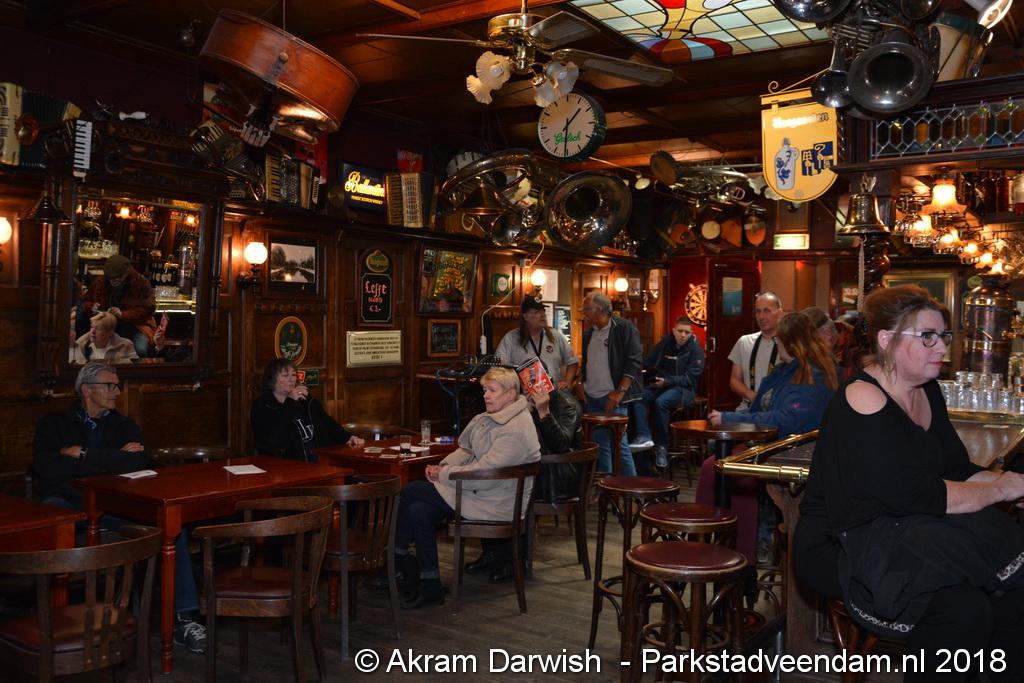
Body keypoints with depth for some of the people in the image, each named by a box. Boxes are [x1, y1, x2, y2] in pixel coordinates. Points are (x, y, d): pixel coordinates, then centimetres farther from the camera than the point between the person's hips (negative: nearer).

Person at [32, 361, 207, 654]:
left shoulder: (123, 425, 19)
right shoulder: (54, 424, 13)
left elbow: (139, 462, -2)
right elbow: (48, 470, -8)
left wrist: (83, 455, -5)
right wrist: (113, 459, -8)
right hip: (69, 503, -2)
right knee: (49, 510, -38)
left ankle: (184, 617, -24)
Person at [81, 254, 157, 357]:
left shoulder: (141, 283, -3)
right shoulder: (99, 282, 7)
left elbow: (148, 308, -10)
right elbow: (85, 302, 22)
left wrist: (123, 314, -21)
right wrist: (91, 306, -3)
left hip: (135, 325, -3)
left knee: (140, 350, -34)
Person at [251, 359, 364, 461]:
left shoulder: (307, 401, 20)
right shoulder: (261, 406, 4)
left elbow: (328, 424, 16)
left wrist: (348, 437, -4)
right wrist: (289, 402, -12)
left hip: (317, 461, 4)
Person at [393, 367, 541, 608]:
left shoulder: (516, 430, -22)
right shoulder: (485, 418, 10)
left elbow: (483, 475, -25)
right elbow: (465, 449, 19)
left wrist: (443, 475, -14)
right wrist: (443, 466, -1)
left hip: (495, 504, -9)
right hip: (479, 490, 9)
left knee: (411, 491, -8)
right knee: (418, 512, -9)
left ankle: (396, 555, 12)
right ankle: (430, 586, 2)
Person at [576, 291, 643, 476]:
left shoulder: (624, 328, -7)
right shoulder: (589, 333, 15)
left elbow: (634, 362, -13)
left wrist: (620, 392, -18)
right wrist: (581, 384, 10)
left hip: (612, 399, -7)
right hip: (591, 398, 7)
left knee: (619, 444, -7)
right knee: (599, 444, 10)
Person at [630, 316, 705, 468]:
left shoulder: (695, 350, -6)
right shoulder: (665, 343, 8)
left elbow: (690, 378, -11)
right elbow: (647, 362, 9)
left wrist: (667, 382, -20)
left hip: (682, 388, -5)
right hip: (662, 384, 5)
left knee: (661, 402, -34)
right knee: (638, 396, -22)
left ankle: (662, 446, -23)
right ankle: (644, 437, -33)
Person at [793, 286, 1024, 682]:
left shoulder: (926, 390, 9)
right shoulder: (863, 403, -19)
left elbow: (959, 471, 12)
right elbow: (921, 496, -23)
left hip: (904, 538, 8)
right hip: (841, 549, -8)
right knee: (963, 607, -25)